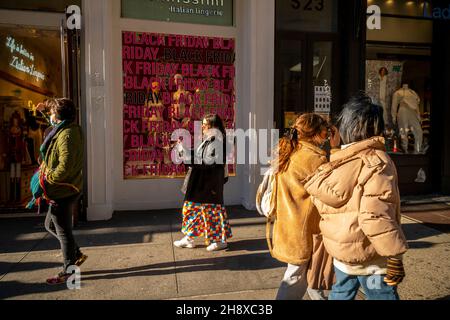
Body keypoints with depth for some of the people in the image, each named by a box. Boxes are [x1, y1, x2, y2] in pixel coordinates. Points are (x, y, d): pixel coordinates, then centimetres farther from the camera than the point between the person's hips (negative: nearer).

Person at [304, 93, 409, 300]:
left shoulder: (336, 161, 4)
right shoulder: (377, 162, -17)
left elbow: (320, 203, 9)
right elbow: (375, 217, -26)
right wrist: (395, 256, -18)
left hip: (339, 248, 7)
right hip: (368, 256, -7)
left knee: (341, 293, 23)